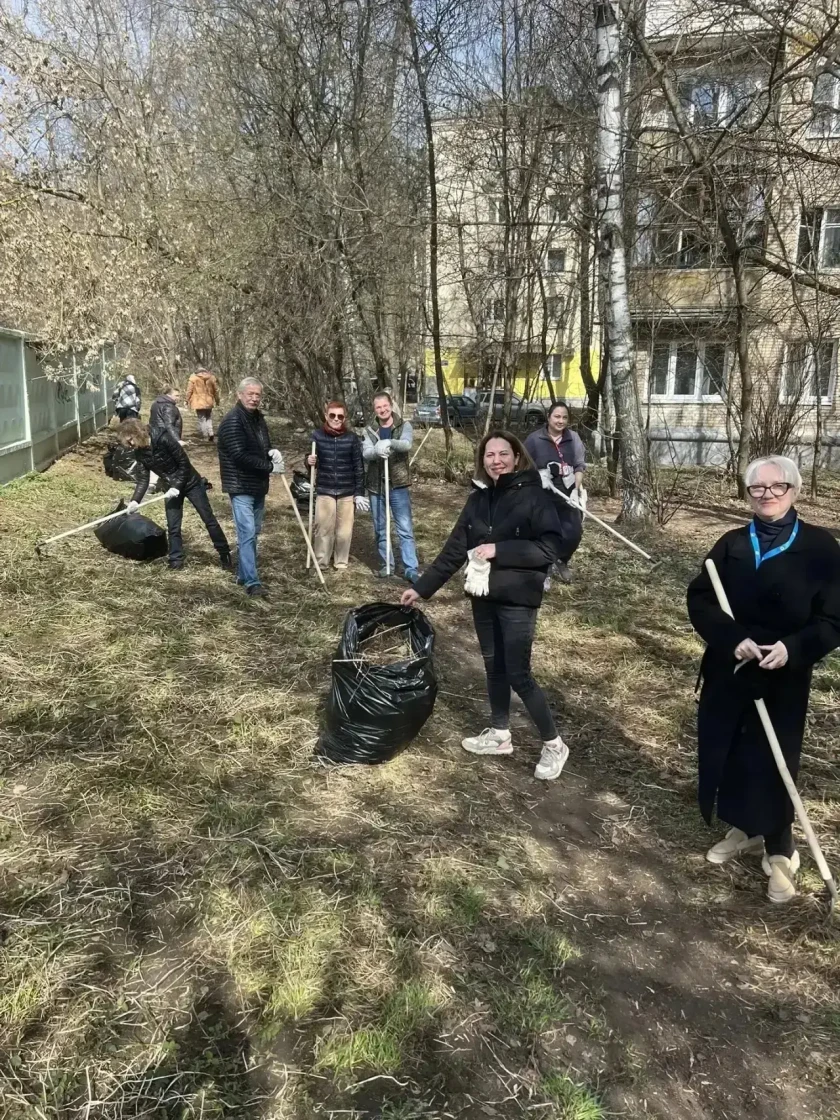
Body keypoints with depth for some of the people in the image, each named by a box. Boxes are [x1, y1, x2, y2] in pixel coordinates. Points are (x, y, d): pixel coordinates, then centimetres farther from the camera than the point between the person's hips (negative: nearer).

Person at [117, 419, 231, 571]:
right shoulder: (139, 453, -6)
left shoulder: (163, 438, -26)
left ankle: (225, 554, 13)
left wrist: (177, 486, -24)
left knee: (209, 519, 2)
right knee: (173, 526, 3)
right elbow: (143, 479, -6)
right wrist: (135, 500, -20)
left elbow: (184, 463, -21)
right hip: (171, 487, 6)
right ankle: (176, 560, 14)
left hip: (190, 483, -5)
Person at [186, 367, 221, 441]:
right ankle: (210, 433, 0)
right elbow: (216, 390, 9)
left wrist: (188, 401, 4)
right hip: (209, 402, 3)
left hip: (198, 403, -3)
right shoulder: (212, 377, 4)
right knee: (209, 419, 16)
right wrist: (217, 400, 21)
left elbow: (189, 390, -4)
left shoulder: (193, 377, -3)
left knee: (201, 419, 4)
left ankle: (205, 436, 1)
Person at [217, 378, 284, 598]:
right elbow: (240, 456, -24)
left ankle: (243, 573, 27)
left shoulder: (258, 418, 11)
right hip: (241, 487, -9)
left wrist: (272, 452, -4)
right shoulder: (232, 421, -17)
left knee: (254, 532, 15)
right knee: (247, 534, -10)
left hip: (258, 485, 9)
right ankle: (251, 582, -8)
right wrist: (270, 467, -19)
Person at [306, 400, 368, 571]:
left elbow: (359, 467, 1)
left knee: (344, 530, 7)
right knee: (323, 529, 2)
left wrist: (359, 493, -2)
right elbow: (310, 462, 8)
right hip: (324, 491, 0)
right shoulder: (317, 435, -2)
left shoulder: (352, 438, -2)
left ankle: (342, 563, 23)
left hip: (347, 492, 0)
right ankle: (320, 563, 18)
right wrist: (309, 461, -16)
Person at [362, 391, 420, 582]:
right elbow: (365, 454, -12)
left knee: (405, 530, -3)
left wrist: (390, 443, -43)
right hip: (375, 487, 3)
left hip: (399, 485, -3)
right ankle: (387, 564, 24)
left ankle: (411, 569, -1)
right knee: (380, 529, 11)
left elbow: (407, 444, -22)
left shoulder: (404, 426, 0)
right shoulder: (369, 431, 5)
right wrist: (377, 451, -35)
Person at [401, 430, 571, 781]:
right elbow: (455, 549, 9)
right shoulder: (478, 498, 6)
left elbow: (550, 547, -18)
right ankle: (500, 735, 34)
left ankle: (554, 745, 14)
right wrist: (421, 587, 8)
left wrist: (499, 550, -21)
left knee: (518, 675, -4)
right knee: (494, 667, 16)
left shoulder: (533, 496, -11)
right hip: (483, 596, 6)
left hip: (517, 599, -6)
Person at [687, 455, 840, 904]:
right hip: (727, 671, 4)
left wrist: (793, 648, -24)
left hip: (784, 678, -3)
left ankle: (779, 851, 25)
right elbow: (699, 599, -3)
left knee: (773, 762, 4)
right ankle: (745, 829, 36)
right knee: (724, 752, 12)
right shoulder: (732, 544, 3)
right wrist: (732, 638, -19)